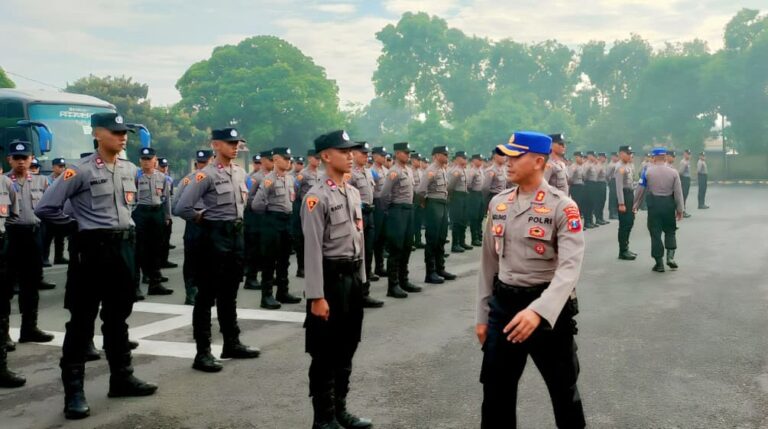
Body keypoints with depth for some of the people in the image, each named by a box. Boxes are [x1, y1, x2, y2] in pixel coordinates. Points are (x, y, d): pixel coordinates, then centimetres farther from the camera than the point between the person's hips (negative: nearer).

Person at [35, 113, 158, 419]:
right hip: (93, 247, -6)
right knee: (82, 321, 0)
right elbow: (45, 208, -12)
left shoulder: (130, 170, 8)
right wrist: (77, 221, -1)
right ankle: (74, 391, 7)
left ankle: (121, 378, 26)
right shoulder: (80, 171, -12)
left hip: (125, 246, 6)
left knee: (118, 317, 15)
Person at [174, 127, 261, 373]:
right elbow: (182, 208, -20)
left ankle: (232, 344, 27)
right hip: (215, 236, -7)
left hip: (236, 234, 7)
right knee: (207, 296, -1)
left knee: (229, 294, 17)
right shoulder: (206, 175, -14)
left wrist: (236, 221, 14)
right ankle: (203, 353, 4)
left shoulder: (240, 173, 9)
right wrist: (202, 219, -5)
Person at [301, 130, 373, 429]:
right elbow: (312, 249, -17)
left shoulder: (353, 193, 11)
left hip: (353, 276, 8)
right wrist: (317, 296, -19)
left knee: (347, 349, 15)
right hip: (331, 277, -8)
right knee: (325, 353, 3)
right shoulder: (317, 197, -13)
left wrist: (360, 278, 15)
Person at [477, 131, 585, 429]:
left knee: (563, 390, 13)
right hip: (503, 304, 5)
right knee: (496, 392, 13)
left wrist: (539, 311, -37)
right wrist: (483, 315, 11)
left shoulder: (562, 207, -13)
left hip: (548, 308, -5)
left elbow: (570, 268, -23)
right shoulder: (498, 204, 5)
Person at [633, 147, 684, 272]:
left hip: (653, 205, -1)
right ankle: (670, 256, 2)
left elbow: (640, 190, -3)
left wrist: (636, 205, 9)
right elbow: (678, 192, -2)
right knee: (670, 231, 18)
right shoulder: (673, 172, -4)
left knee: (655, 233, 5)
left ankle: (659, 263, 6)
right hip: (669, 205, 1)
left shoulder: (648, 171, -6)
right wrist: (680, 209, 5)